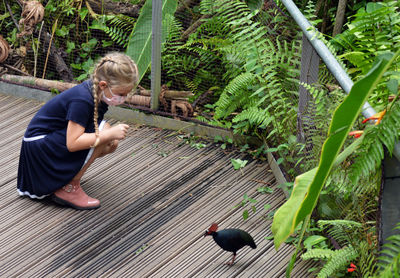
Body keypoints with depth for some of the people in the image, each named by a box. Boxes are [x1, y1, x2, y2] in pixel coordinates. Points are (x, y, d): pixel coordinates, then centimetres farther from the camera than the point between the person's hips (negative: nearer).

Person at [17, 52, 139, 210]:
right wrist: (109, 134, -34)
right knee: (102, 130, -24)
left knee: (110, 144, 0)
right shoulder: (82, 100, -29)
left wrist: (111, 137, -10)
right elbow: (72, 143, -33)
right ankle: (69, 188, -14)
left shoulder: (98, 92, -3)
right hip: (38, 146, -9)